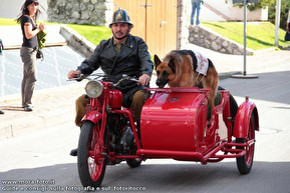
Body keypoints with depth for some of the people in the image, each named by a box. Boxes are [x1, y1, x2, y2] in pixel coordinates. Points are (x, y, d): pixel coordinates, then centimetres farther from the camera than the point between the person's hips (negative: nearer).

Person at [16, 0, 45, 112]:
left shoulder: (31, 18, 15)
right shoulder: (26, 18, -14)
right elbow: (28, 35, -21)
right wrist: (39, 28, -9)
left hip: (32, 50, 10)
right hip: (28, 50, -10)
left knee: (26, 77, 12)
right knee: (32, 78, -12)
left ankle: (25, 102, 17)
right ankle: (27, 103, -10)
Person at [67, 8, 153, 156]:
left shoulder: (137, 43, 14)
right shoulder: (104, 46, 24)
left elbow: (146, 61, -4)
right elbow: (90, 63, 13)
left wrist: (146, 73, -28)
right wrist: (79, 71, -11)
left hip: (133, 86, -4)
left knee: (140, 97, -39)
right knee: (82, 101, -15)